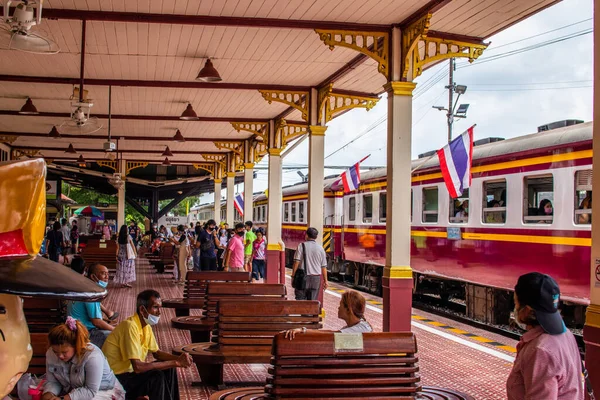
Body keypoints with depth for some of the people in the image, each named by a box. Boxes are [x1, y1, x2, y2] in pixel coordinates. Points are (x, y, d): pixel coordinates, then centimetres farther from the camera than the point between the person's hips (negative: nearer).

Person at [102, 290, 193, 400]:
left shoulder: (146, 325, 3)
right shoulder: (130, 326, -26)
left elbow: (157, 353, 14)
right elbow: (137, 367, -32)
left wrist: (178, 358, -7)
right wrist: (175, 363, -26)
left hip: (129, 371, 9)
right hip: (115, 378, -9)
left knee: (169, 369, 2)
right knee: (157, 376, -23)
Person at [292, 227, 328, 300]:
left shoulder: (302, 246, -3)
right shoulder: (320, 248, 6)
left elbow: (296, 262, -10)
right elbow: (324, 266, 6)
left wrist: (293, 276, -5)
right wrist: (325, 280, 12)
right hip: (316, 277, 3)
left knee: (300, 300, 1)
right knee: (313, 301, 6)